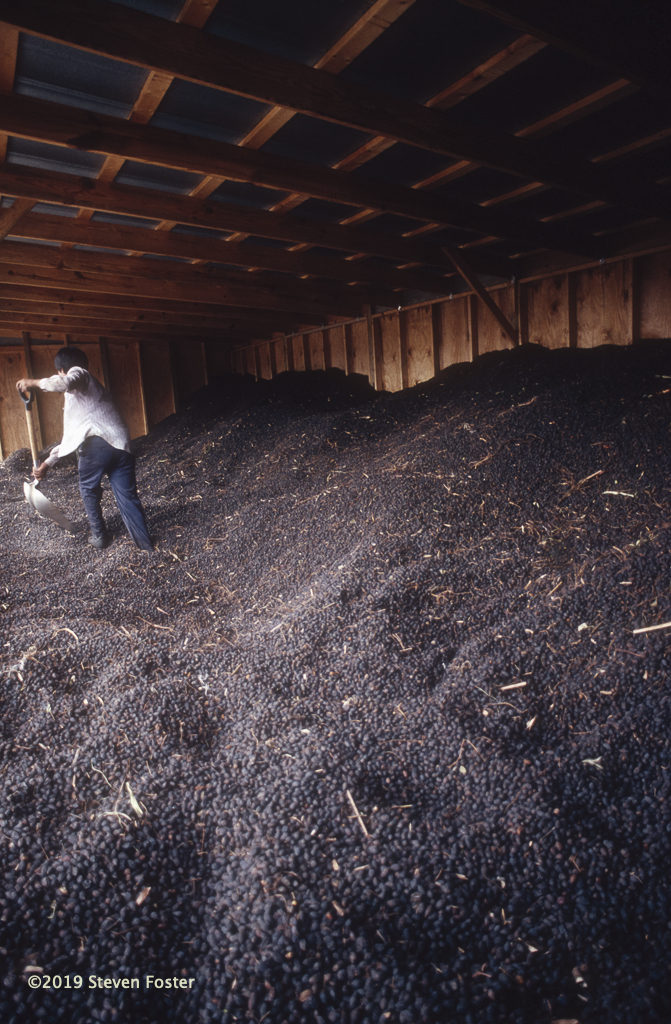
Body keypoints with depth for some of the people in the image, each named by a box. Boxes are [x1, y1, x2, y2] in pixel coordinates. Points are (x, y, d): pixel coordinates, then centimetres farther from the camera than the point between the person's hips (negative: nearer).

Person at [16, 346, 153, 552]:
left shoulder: (78, 374, 13)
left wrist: (33, 383, -3)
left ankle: (99, 536, 26)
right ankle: (146, 545, 3)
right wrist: (48, 463, 36)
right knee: (127, 496, 7)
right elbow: (71, 436, 36)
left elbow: (65, 382, -17)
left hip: (96, 444, -7)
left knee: (88, 490, 18)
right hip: (121, 446, 7)